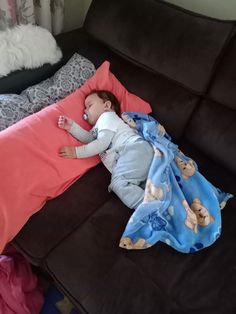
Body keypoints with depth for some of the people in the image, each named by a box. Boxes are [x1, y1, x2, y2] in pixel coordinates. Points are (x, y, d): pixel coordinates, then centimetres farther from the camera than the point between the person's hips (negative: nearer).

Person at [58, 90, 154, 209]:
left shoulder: (107, 116, 10)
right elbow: (88, 138, 19)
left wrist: (77, 152, -6)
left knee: (118, 183, -28)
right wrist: (72, 127, 10)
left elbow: (102, 143, -4)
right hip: (125, 157, 10)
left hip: (134, 149, -9)